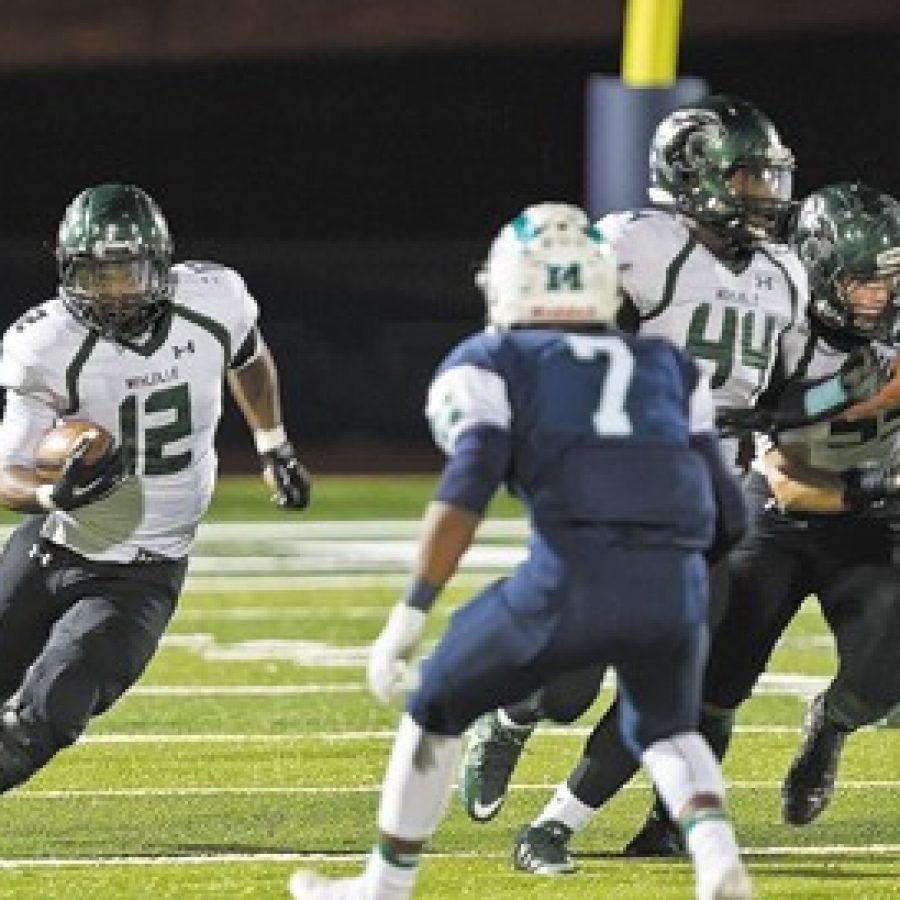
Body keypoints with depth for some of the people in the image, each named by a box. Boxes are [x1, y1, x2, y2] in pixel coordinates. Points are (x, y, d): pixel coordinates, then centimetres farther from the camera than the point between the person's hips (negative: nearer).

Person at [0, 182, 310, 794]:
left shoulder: (212, 302, -11)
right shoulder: (49, 347, -19)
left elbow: (249, 361, 15)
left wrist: (275, 449, 27)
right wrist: (58, 495, -40)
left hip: (140, 576, 0)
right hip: (51, 548, 0)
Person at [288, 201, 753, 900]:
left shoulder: (489, 364, 18)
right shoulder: (667, 367, 29)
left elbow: (468, 484, -1)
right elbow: (729, 515, 24)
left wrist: (410, 615, -4)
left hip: (573, 581, -3)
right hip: (677, 588, 3)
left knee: (439, 705, 23)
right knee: (664, 731, 31)